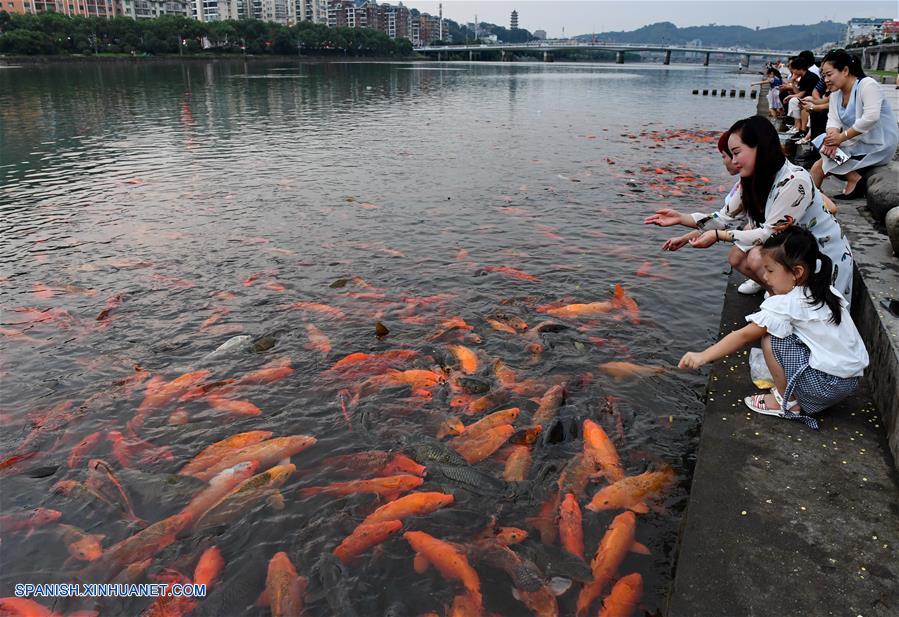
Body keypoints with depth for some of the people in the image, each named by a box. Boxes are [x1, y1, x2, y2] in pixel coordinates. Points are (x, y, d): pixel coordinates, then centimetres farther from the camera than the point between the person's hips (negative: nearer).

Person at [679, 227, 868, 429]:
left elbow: (744, 336, -14)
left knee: (770, 339, -9)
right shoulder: (828, 292, 7)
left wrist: (703, 356, -9)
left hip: (826, 386, -9)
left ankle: (787, 401, 4)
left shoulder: (785, 304, -15)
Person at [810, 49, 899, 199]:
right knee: (818, 167, -6)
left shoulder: (868, 85, -17)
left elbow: (870, 118, -29)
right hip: (856, 141, 8)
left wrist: (841, 137, -26)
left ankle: (854, 179, -10)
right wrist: (832, 136, -25)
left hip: (878, 146, -8)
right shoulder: (836, 93, 7)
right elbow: (833, 120, -3)